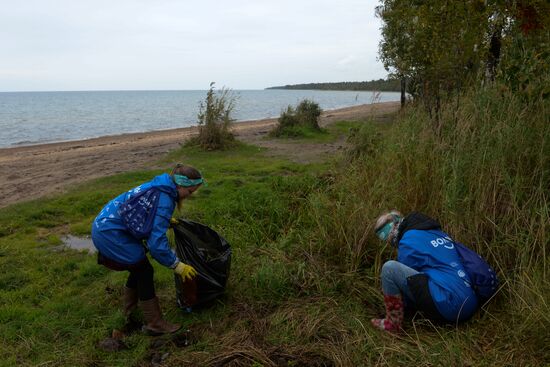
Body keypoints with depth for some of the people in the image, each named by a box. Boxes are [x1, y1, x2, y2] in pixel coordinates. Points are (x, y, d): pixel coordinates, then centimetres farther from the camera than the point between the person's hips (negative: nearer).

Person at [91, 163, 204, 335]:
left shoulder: (158, 186, 4)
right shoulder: (164, 200, -25)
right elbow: (156, 243, -27)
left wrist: (167, 221, 20)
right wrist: (177, 265, -17)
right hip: (110, 233, -10)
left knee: (139, 268, 17)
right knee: (144, 271, -4)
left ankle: (129, 313, 35)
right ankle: (154, 324, 5)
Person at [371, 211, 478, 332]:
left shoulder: (408, 241, -4)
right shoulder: (437, 232, 20)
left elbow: (403, 275, 4)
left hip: (447, 306, -9)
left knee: (389, 267, -10)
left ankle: (393, 323, 1)